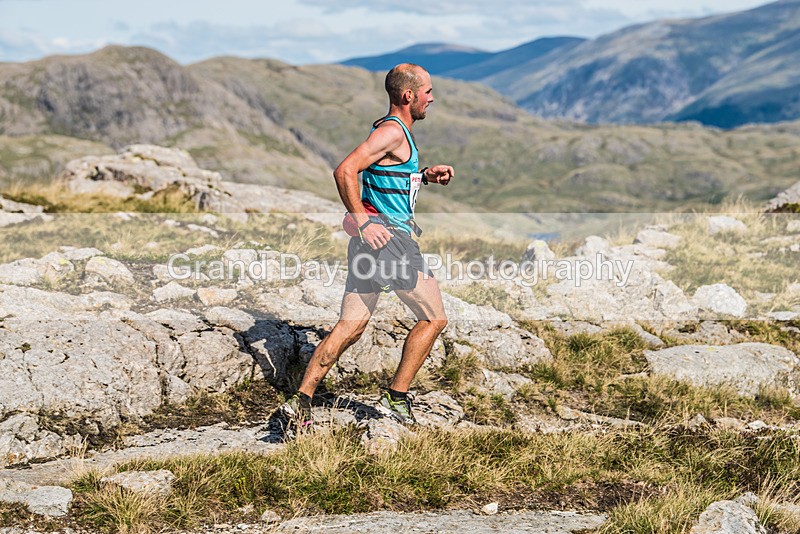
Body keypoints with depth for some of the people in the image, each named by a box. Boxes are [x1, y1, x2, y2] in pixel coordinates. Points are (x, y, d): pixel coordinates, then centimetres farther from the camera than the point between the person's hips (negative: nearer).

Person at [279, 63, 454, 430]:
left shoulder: (395, 131, 19)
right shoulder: (392, 131, -12)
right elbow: (345, 171, -22)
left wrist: (426, 175, 20)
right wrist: (362, 221, -24)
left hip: (372, 239, 9)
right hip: (388, 236, -9)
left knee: (350, 328, 6)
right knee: (434, 318, 3)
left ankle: (300, 401, 1)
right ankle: (396, 399, 5)